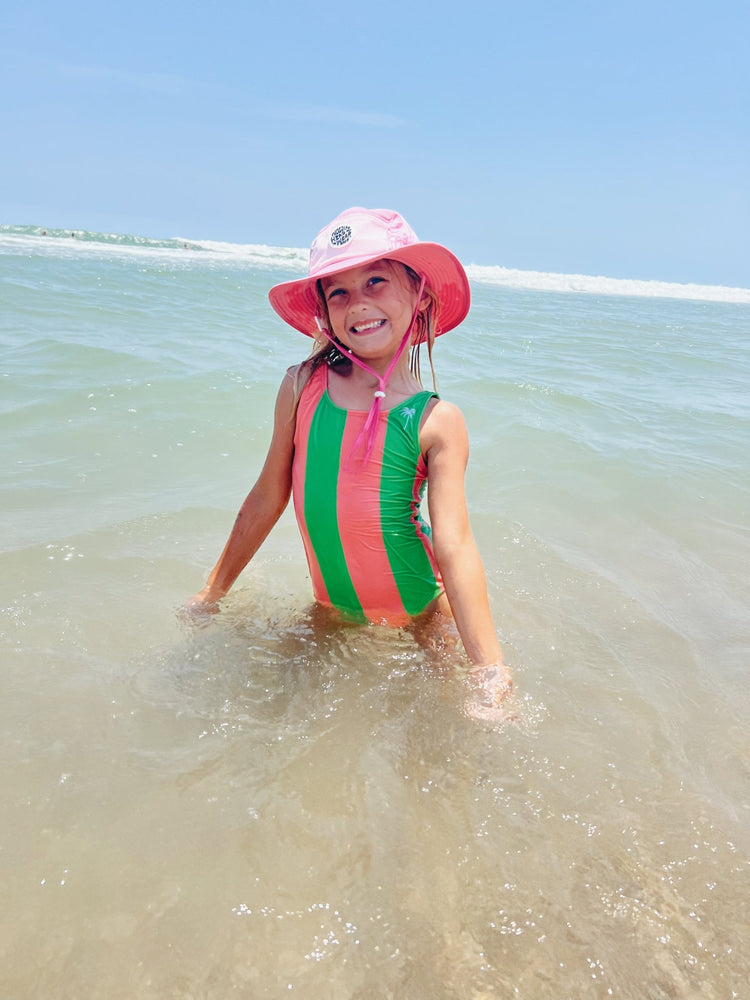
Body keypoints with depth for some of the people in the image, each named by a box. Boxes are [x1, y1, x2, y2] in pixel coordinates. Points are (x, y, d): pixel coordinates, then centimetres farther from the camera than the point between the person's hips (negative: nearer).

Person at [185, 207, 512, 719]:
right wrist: (213, 592, 11)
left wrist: (489, 669, -23)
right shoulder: (302, 386, -6)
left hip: (419, 619, -2)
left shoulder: (436, 422, -13)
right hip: (331, 613, 3)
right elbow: (269, 497, 3)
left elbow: (455, 546, -17)